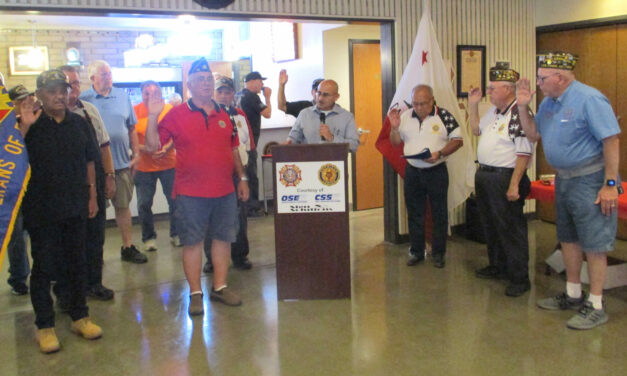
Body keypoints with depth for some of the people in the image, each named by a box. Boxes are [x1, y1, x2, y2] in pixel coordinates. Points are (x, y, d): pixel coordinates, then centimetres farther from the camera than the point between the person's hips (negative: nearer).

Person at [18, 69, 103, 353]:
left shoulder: (79, 124, 6)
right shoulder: (31, 125, -6)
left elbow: (89, 162, 12)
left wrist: (92, 195, 10)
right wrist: (24, 127, -26)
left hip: (76, 208, 4)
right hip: (42, 210, -4)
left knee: (77, 263, 13)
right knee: (44, 267, 4)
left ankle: (80, 317, 27)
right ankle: (45, 326, 17)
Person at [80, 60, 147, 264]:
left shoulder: (122, 96, 8)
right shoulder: (83, 100, -1)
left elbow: (131, 127, 12)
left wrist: (136, 153, 6)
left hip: (122, 162, 3)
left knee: (123, 205, 10)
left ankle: (128, 247, 20)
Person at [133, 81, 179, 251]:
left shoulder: (169, 110, 1)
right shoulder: (135, 111, 0)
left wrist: (166, 148, -16)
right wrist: (142, 148, -17)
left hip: (168, 163, 0)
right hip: (144, 165, 0)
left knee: (175, 200, 4)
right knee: (144, 204, 5)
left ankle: (176, 234, 24)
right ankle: (149, 237, 23)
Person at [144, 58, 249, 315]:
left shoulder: (224, 115, 12)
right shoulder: (176, 115, 0)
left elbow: (234, 150, 18)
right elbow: (152, 146, -3)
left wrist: (242, 178, 15)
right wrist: (153, 117, -13)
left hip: (225, 191, 4)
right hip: (191, 193, -4)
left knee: (223, 238, 9)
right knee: (192, 242, 2)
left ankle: (220, 287, 23)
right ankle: (195, 294, 14)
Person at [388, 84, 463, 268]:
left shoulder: (444, 116, -7)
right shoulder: (405, 116, 4)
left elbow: (457, 140, -6)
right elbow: (395, 142, 10)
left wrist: (439, 153, -20)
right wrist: (394, 127, -9)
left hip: (436, 172, -3)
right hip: (412, 171, 3)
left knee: (439, 214, 5)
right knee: (414, 213, 10)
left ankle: (438, 253, 17)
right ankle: (416, 252, 23)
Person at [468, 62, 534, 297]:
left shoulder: (519, 114, -19)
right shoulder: (493, 111, 9)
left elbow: (524, 154, -21)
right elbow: (477, 130, 26)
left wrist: (514, 185, -23)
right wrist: (473, 105, 14)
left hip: (505, 178, -9)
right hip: (485, 176, 9)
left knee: (511, 230, 0)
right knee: (491, 226, 20)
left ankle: (520, 279, 11)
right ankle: (497, 266, 37)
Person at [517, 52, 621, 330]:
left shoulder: (589, 99, -18)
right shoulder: (548, 103, 7)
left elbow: (611, 140, -20)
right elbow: (533, 134, 15)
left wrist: (610, 184, -22)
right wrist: (523, 107, 1)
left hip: (589, 180, -9)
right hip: (563, 179, 9)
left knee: (593, 243, -1)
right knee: (568, 239, 17)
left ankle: (596, 306, 9)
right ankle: (573, 295, 31)